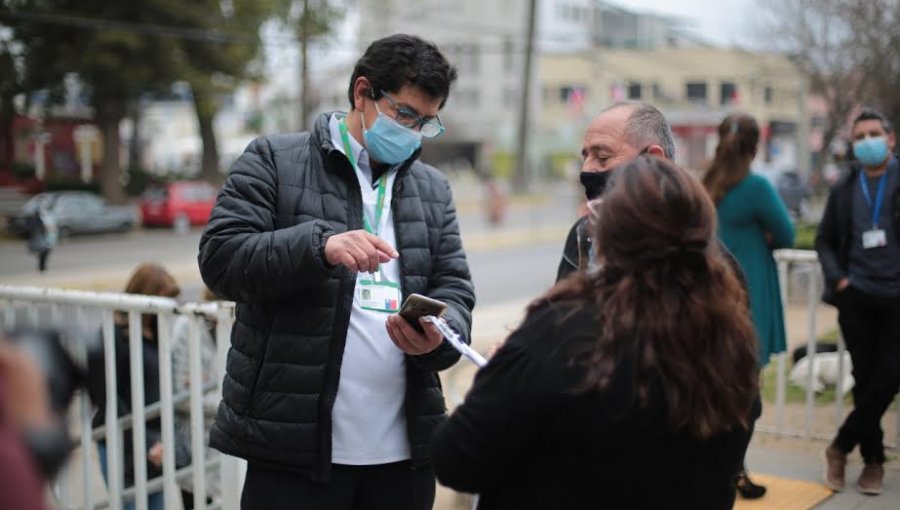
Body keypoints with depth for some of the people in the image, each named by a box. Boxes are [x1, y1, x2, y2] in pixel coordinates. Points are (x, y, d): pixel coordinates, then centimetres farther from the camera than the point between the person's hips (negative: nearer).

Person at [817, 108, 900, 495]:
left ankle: (841, 446, 10)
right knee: (865, 378, 6)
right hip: (856, 297, 2)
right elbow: (824, 240, 15)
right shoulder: (843, 190, 9)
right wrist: (837, 278, -2)